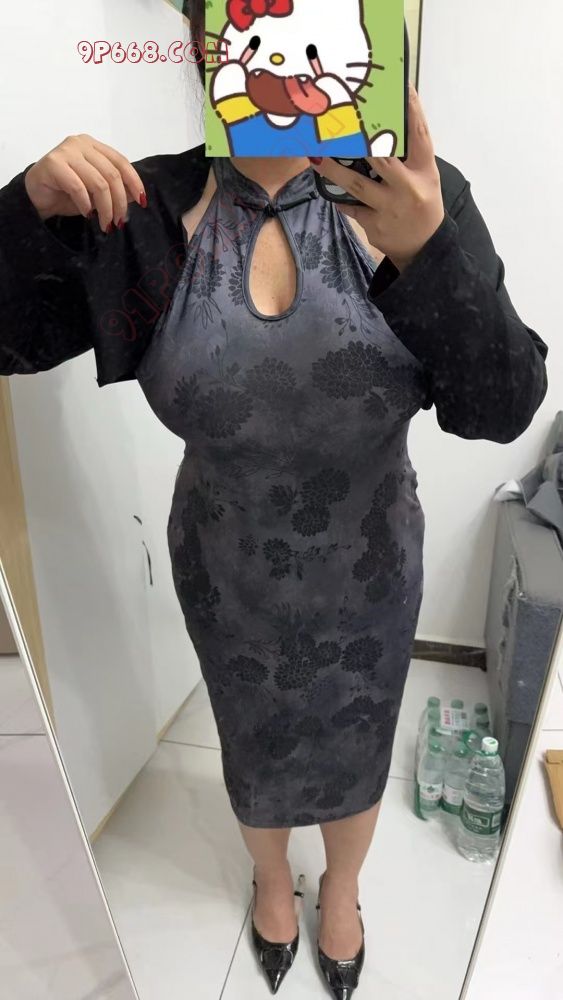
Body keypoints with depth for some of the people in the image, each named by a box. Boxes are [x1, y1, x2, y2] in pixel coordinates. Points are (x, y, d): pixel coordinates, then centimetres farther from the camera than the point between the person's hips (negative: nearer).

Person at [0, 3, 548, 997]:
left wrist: (428, 254, -36)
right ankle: (272, 878, 66)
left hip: (369, 574, 0)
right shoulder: (146, 208, -12)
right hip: (230, 579, 1)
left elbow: (504, 407, -19)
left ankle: (341, 888, 64)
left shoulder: (413, 196, -14)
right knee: (255, 751, 27)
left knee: (354, 752, 26)